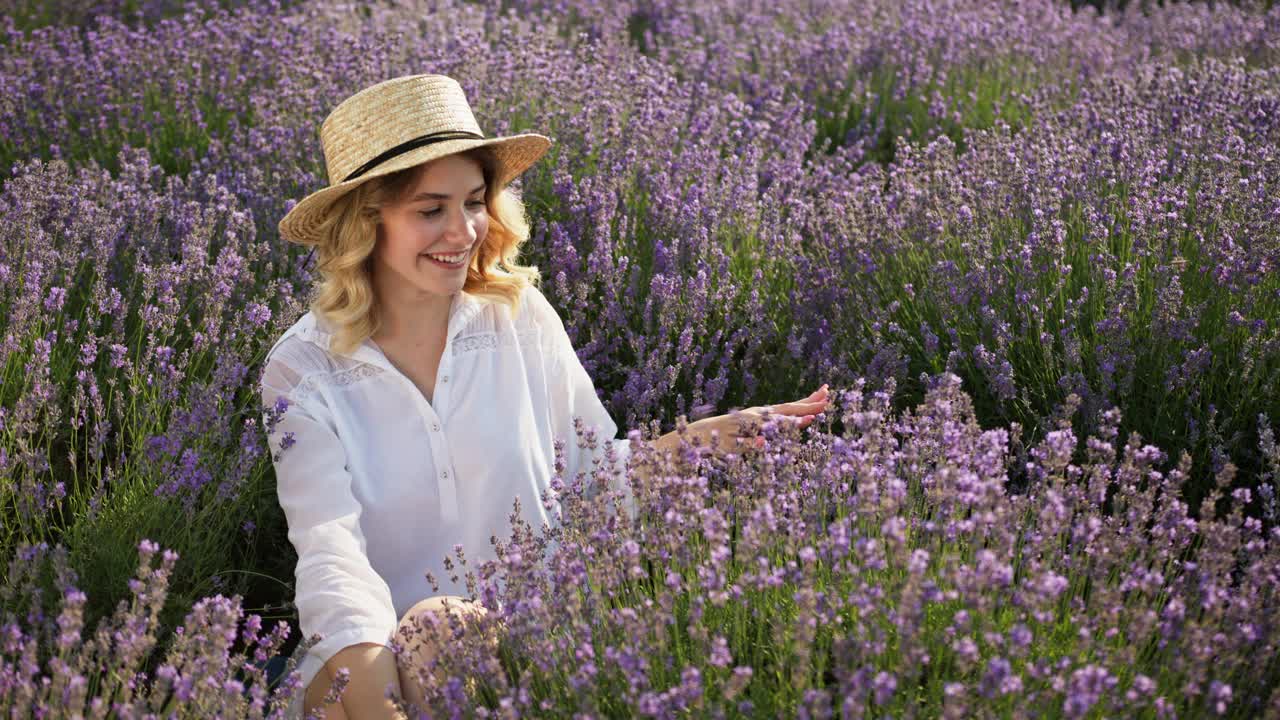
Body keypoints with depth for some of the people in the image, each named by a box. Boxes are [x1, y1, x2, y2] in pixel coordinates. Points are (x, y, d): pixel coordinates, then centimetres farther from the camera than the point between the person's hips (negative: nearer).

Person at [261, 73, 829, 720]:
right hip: (383, 647, -1)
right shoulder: (303, 371, -6)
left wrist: (710, 436, -9)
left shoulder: (520, 317, 0)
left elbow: (598, 471, 8)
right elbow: (330, 546, -19)